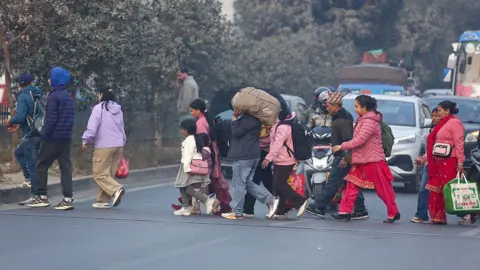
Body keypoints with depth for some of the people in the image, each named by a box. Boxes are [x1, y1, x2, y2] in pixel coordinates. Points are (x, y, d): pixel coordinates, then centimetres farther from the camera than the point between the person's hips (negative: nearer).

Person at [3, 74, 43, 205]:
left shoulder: (23, 96, -12)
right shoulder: (39, 94, 11)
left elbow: (20, 116, -22)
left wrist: (10, 122, 0)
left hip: (31, 134, -8)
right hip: (41, 133, 8)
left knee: (31, 164, -4)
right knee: (18, 152, 25)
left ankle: (35, 196, -2)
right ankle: (29, 179, 18)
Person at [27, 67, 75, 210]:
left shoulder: (53, 96, -12)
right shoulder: (69, 97, 15)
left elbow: (51, 119, -17)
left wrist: (45, 137, -12)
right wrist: (68, 133, 17)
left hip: (54, 138, -8)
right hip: (67, 138, 8)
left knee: (41, 165, 3)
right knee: (65, 166, 4)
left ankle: (42, 196, 3)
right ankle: (68, 198, -1)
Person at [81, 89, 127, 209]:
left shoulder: (99, 108, -6)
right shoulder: (118, 110, 16)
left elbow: (92, 126, -14)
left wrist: (85, 140, -8)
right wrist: (123, 141, 31)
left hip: (104, 146, -7)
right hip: (119, 145, 7)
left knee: (99, 173, -5)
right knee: (109, 173, 11)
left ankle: (116, 189, -26)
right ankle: (103, 200, 11)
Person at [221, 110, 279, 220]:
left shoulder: (248, 119, -15)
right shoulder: (252, 118, 17)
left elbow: (237, 132, -17)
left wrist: (234, 118, -8)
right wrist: (236, 118, 9)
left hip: (243, 157, -10)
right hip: (252, 156, 10)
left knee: (238, 184, -3)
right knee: (248, 183, 15)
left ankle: (237, 212, 1)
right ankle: (271, 200, 9)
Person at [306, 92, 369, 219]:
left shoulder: (343, 119, -17)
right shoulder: (341, 116, 16)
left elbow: (349, 140, -25)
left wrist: (345, 158, -26)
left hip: (343, 157, -11)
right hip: (344, 156, 11)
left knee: (332, 183, -5)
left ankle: (319, 207, -1)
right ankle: (360, 210, 11)